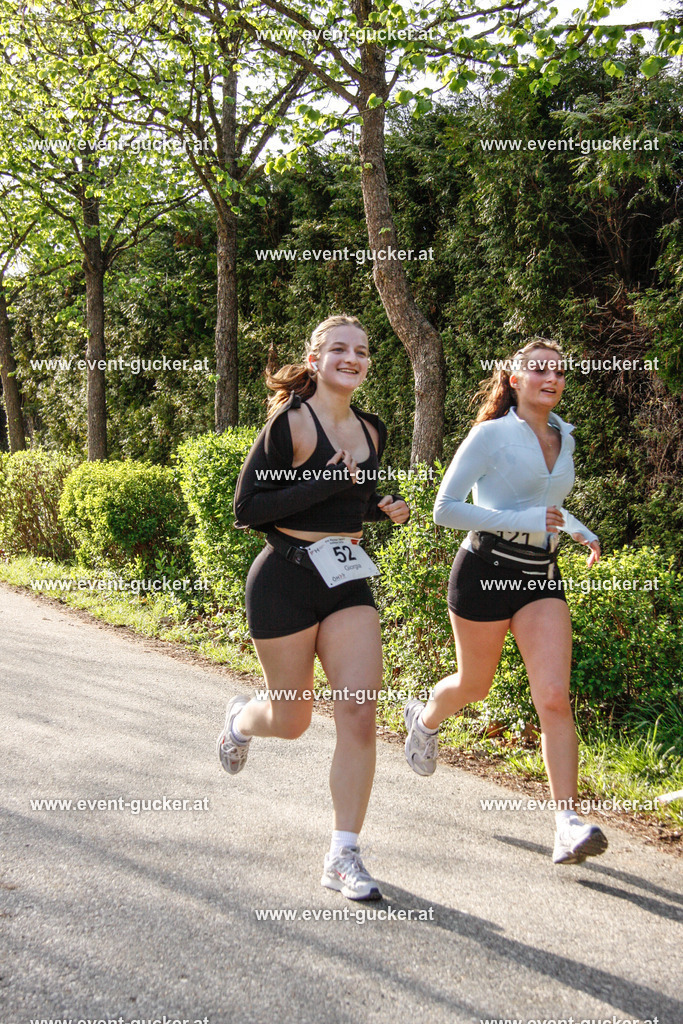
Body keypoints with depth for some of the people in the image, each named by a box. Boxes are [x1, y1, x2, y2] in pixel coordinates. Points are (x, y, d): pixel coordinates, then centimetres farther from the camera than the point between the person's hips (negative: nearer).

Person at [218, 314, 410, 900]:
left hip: (349, 581, 5)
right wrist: (326, 483, -21)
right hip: (287, 581, -5)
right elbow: (248, 509, -14)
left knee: (360, 713, -6)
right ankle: (241, 720, 47)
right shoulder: (290, 422, -11)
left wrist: (387, 508, 3)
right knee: (292, 721, 9)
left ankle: (344, 856, 6)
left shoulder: (372, 432, 9)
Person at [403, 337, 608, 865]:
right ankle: (425, 718, 48)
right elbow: (445, 508, -12)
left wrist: (580, 531, 8)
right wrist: (522, 520, -19)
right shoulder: (491, 434, -8)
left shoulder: (564, 438, 11)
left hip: (543, 575, 4)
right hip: (486, 569, -4)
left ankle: (568, 822, -8)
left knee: (555, 697, -10)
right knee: (475, 686, 14)